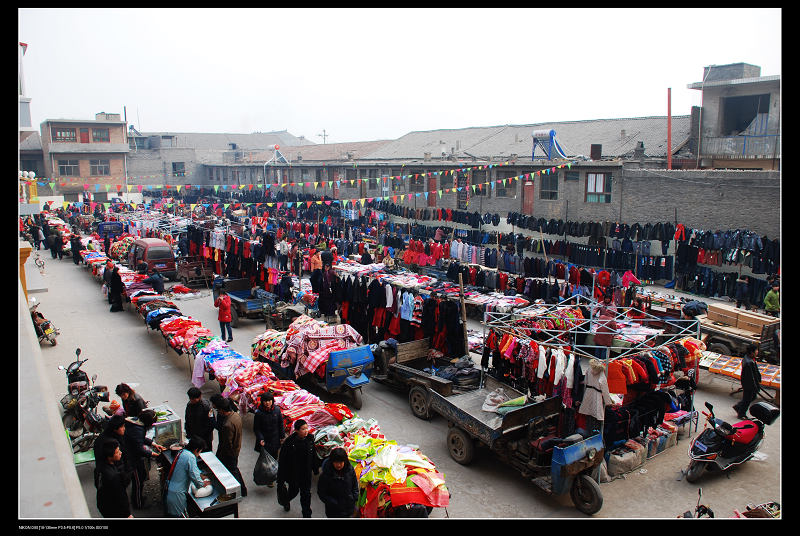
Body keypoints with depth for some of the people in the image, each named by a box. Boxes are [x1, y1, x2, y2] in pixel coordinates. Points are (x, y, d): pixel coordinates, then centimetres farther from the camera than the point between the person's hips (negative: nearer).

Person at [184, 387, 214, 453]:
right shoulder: (189, 405, -3)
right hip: (192, 436, 5)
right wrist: (188, 433, 4)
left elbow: (211, 425, -17)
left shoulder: (206, 406, -21)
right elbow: (187, 421, 10)